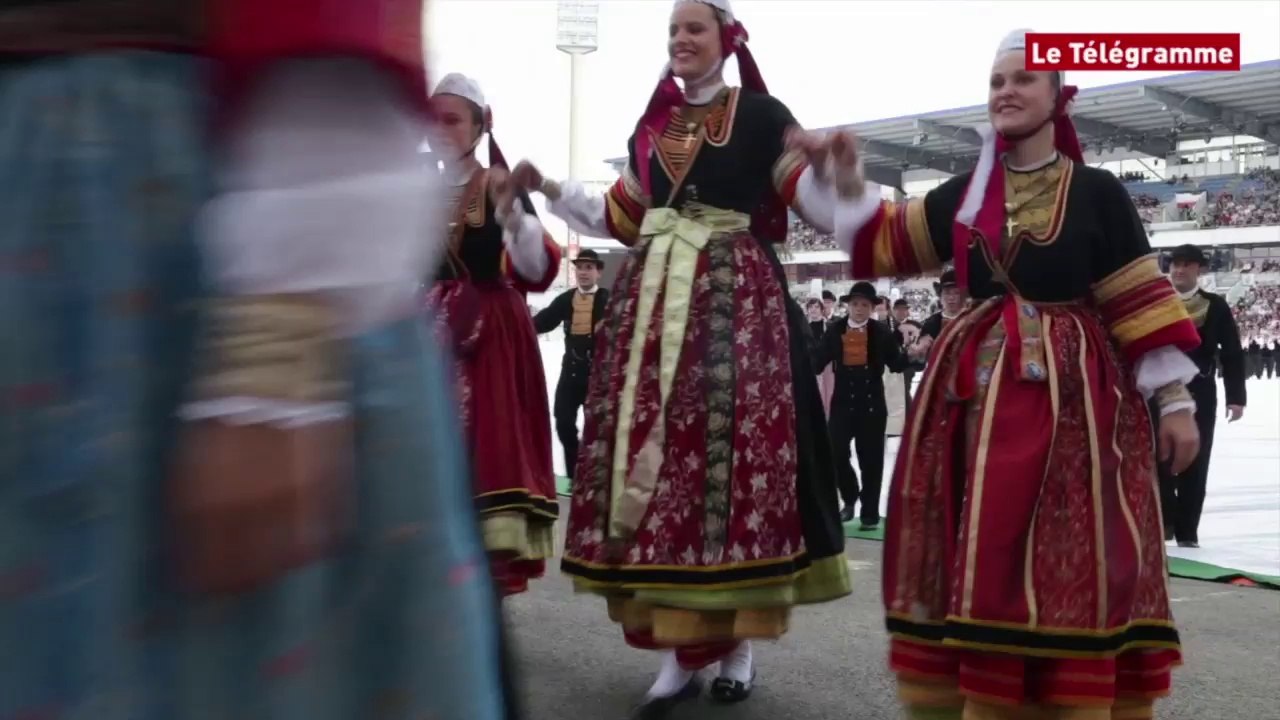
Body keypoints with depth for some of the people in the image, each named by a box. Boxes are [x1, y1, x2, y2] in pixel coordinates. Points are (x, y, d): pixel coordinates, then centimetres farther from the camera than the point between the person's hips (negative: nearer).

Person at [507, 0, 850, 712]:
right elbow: (621, 218, 24)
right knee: (651, 455, -2)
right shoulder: (652, 125, 18)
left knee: (733, 452, -8)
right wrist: (548, 188, 20)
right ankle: (679, 649, 4)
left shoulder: (762, 115, 3)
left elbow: (816, 196, -4)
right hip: (652, 302, 5)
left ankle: (738, 642, 5)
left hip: (736, 299, -5)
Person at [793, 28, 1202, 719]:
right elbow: (885, 242, 17)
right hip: (976, 388, 4)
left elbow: (1143, 300, -2)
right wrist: (846, 176, 5)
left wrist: (1174, 398, -3)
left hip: (1069, 392, -4)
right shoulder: (964, 192, 10)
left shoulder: (1096, 193, -1)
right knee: (977, 556, 5)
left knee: (1067, 556, -4)